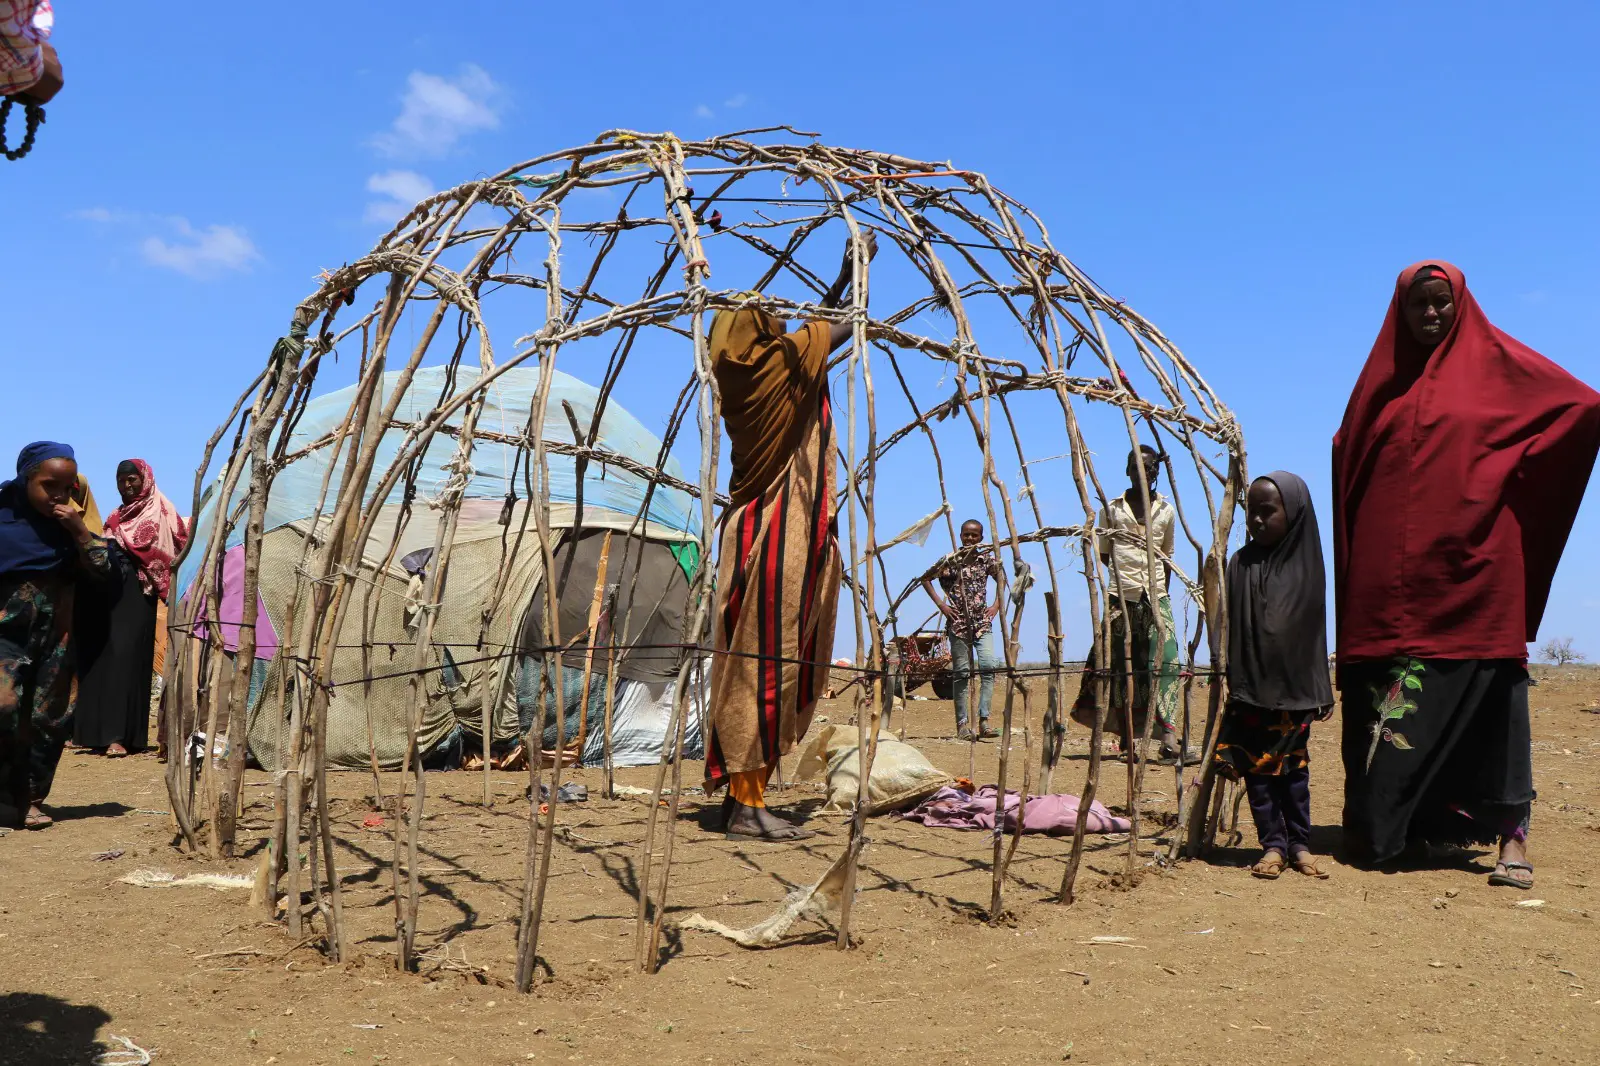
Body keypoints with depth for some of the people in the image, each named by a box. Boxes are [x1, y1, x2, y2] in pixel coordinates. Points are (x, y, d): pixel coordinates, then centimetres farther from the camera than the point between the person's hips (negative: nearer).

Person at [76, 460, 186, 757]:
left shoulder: (159, 512, -1)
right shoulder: (118, 515, 22)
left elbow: (170, 552, -10)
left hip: (137, 591, -7)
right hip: (109, 589, 7)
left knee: (125, 657, -13)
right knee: (101, 657, 4)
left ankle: (122, 735, -14)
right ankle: (101, 731, 10)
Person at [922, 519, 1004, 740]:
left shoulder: (987, 559, 5)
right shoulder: (951, 561, -2)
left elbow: (1001, 578, 22)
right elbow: (925, 579, 5)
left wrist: (997, 604, 10)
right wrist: (940, 604, -2)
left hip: (982, 622, 2)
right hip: (958, 623, -2)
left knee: (988, 667, -15)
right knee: (961, 673, 1)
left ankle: (983, 721, -13)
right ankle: (962, 724, 7)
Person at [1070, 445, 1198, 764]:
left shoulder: (1165, 510, 11)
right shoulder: (1112, 509, 5)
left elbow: (1166, 557, 18)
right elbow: (1103, 553, 11)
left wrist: (1162, 590, 13)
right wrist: (1121, 568, -6)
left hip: (1156, 595, 1)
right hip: (1121, 595, -1)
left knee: (1165, 661, -12)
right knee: (1121, 666, 1)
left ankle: (1169, 737, -17)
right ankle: (1126, 739, 10)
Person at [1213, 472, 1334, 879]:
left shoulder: (1305, 564, 1)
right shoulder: (1240, 564, 0)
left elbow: (1314, 631, 7)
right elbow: (1228, 626, 1)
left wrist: (1321, 691, 7)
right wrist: (1229, 676, -5)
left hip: (1294, 688, 0)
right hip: (1250, 687, 0)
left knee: (1294, 768, 8)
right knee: (1257, 768, 3)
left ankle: (1299, 844, 18)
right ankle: (1272, 845, 11)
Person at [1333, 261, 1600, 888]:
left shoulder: (1494, 361, 6)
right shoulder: (1382, 377, 16)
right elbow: (1346, 456, 22)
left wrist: (1506, 472, -5)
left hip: (1472, 566, -3)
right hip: (1388, 573, 3)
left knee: (1489, 694, -4)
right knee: (1385, 698, 3)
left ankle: (1511, 837, 2)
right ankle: (1375, 829, 12)